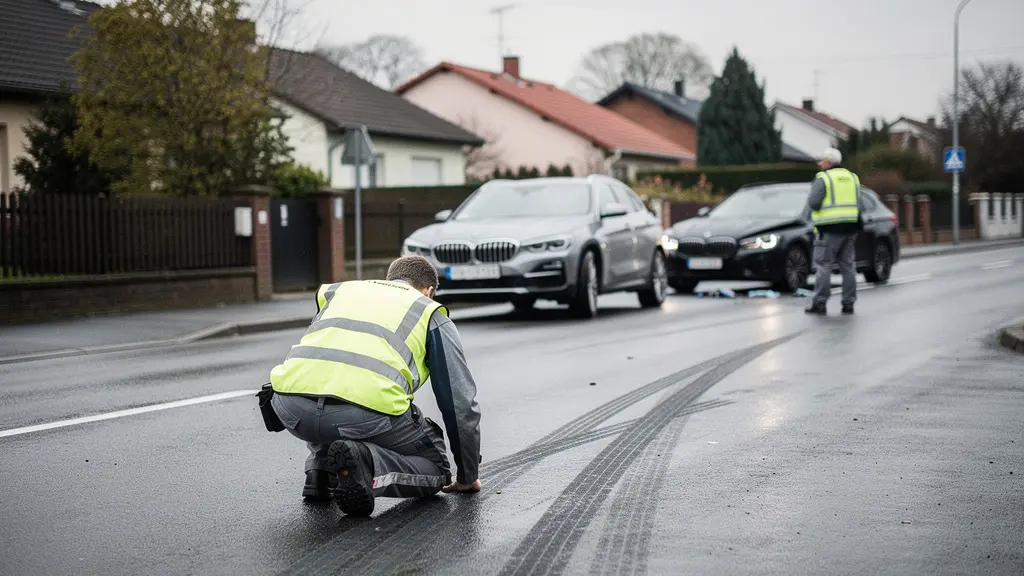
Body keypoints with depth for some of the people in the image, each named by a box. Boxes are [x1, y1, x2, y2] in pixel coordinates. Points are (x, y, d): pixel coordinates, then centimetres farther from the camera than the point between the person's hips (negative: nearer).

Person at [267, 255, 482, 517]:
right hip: (367, 410, -5)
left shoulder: (338, 290, 35)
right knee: (434, 468, 19)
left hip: (292, 407, 5)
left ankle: (320, 470, 17)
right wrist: (468, 476, 38)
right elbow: (461, 402, 26)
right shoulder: (432, 313, 25)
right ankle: (365, 463, -11)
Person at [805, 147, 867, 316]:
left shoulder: (823, 178, -5)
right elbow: (860, 205, 10)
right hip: (851, 228, 6)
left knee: (823, 266, -4)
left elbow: (814, 202, -14)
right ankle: (848, 304, 9)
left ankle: (820, 303, -7)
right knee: (848, 266, 10)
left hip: (830, 229, -6)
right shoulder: (852, 178, 14)